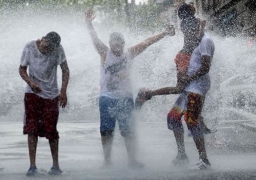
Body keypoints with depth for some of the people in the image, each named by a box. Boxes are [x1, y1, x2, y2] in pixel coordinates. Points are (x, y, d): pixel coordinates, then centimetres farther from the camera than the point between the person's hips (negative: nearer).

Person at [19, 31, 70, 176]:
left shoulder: (58, 49, -12)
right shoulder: (30, 48, -12)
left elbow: (65, 70, -5)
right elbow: (22, 69, -3)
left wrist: (63, 91, -15)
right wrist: (30, 82, -22)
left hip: (52, 95, 0)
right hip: (33, 93, 0)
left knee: (51, 130, 1)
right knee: (31, 129, -7)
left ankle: (56, 165, 13)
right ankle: (32, 166, -4)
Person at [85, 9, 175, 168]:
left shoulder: (129, 54, 4)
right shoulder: (105, 53, -1)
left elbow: (147, 42, 4)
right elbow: (95, 39, -8)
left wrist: (164, 34, 2)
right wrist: (89, 24, -15)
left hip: (125, 98, 1)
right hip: (107, 98, -1)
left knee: (128, 131, 0)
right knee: (107, 131, 1)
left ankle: (133, 160, 3)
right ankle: (107, 161, 6)